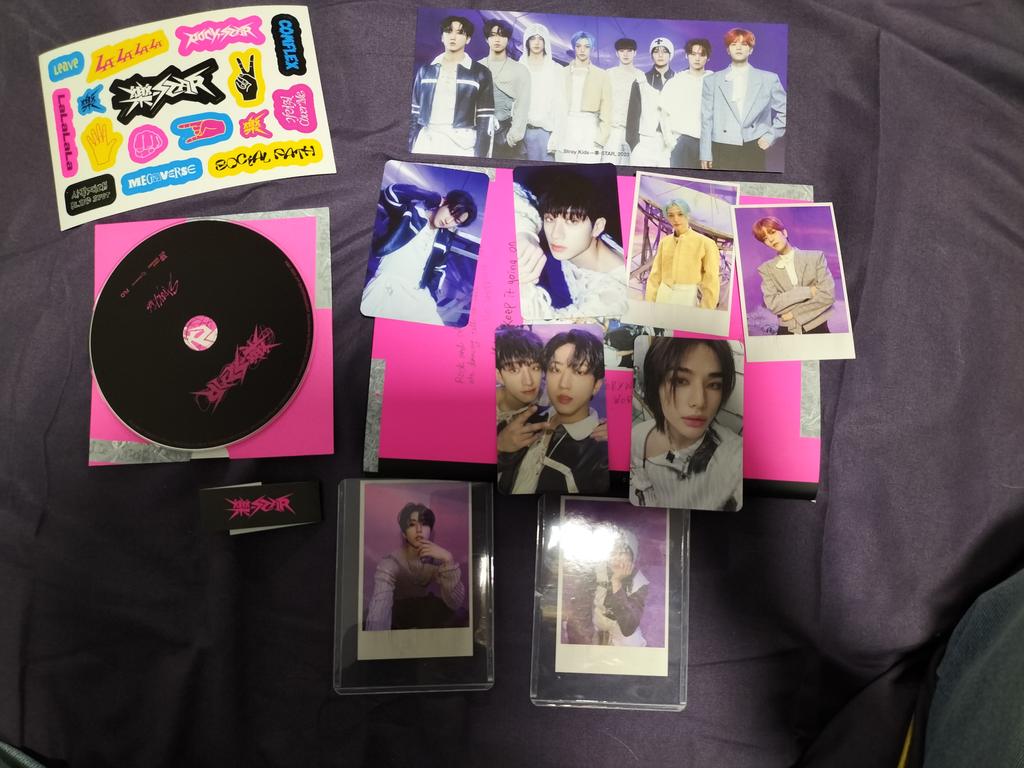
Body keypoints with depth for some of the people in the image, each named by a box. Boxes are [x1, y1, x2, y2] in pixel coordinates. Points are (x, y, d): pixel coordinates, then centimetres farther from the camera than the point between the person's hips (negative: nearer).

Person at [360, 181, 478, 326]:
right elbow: (390, 193, -19)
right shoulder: (412, 213, -1)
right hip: (383, 286, -4)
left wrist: (431, 297, 6)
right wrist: (435, 198, -13)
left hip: (416, 294, 4)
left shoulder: (445, 239, 11)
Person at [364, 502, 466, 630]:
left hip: (423, 606, 3)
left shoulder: (437, 556, -17)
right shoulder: (390, 563, -27)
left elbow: (455, 604, -29)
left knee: (459, 614, -27)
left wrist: (448, 560, -40)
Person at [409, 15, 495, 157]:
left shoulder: (480, 73, 4)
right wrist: (410, 149, 5)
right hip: (426, 143, 3)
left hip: (462, 145, -2)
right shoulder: (425, 70, 11)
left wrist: (480, 156, -9)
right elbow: (414, 113, 12)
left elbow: (485, 119, -1)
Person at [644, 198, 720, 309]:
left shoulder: (705, 243, -6)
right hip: (664, 298, 4)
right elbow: (655, 276, 8)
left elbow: (711, 283, -6)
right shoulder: (664, 242, 8)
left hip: (690, 299, -4)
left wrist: (705, 313, -8)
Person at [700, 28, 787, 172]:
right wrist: (706, 154, 1)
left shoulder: (769, 79, 9)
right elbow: (706, 119, 5)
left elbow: (784, 111, 15)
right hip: (722, 152, 0)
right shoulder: (712, 81, 8)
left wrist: (771, 135, 3)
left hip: (754, 151, 1)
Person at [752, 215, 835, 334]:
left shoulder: (815, 257, 2)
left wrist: (794, 313, -9)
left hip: (817, 328, 0)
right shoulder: (766, 269, 4)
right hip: (787, 331, 1)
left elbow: (828, 295, -6)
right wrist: (807, 291, -12)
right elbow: (772, 304, -8)